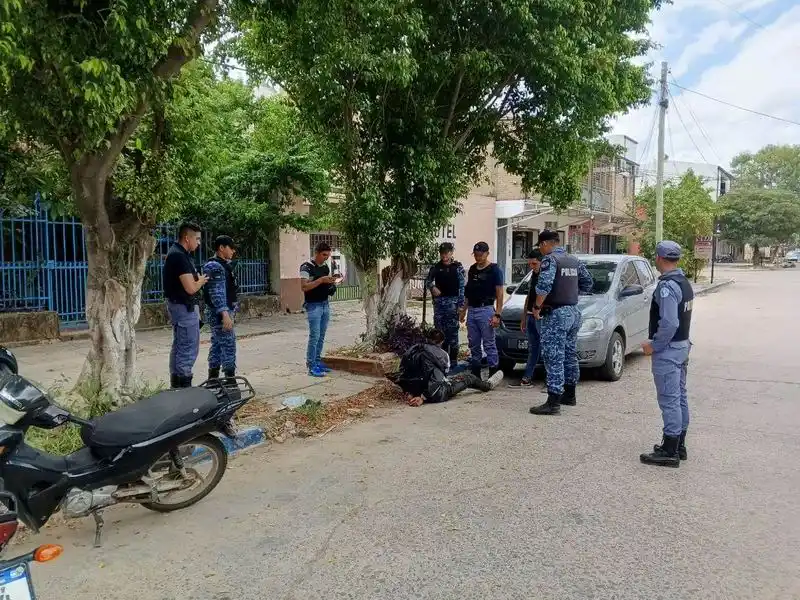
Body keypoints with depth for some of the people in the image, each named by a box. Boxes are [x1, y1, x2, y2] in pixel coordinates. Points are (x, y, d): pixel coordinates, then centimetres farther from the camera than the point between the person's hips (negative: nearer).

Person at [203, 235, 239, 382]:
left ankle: (213, 378, 18)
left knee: (217, 345, 12)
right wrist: (225, 314, -28)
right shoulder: (215, 267, -15)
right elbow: (217, 293, -23)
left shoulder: (222, 265, 16)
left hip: (220, 313, 10)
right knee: (228, 345, -9)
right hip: (219, 313, -10)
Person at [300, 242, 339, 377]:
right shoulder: (306, 267, -10)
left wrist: (332, 283, 2)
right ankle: (311, 366, -3)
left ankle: (317, 361, 19)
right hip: (313, 306, -7)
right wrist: (321, 280, -24)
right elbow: (304, 287, -18)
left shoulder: (325, 267, 13)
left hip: (325, 304, 7)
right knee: (314, 336, -8)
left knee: (321, 336, 10)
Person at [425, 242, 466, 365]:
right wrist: (432, 287, -6)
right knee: (439, 331, 8)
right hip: (438, 302, 4)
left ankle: (453, 360, 3)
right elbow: (427, 280, 17)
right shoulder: (436, 267, 7)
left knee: (452, 331, -3)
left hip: (452, 302, -4)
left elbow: (462, 287, -4)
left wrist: (461, 305, -10)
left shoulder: (457, 267, -2)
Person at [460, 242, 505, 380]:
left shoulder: (494, 270, -5)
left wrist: (497, 315, -16)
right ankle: (475, 373, 18)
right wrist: (463, 310, 16)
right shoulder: (472, 269, 14)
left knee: (489, 344, -5)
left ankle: (494, 373, -1)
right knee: (474, 345, 10)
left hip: (486, 310, -6)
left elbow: (499, 294, -8)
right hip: (471, 310, 7)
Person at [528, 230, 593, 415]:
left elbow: (544, 285, -25)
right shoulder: (574, 260, 13)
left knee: (554, 358, -8)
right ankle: (569, 395, 30)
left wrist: (537, 306, -14)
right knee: (570, 355, 18)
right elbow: (587, 282, 19)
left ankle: (553, 402, -9)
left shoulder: (550, 260, -12)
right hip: (574, 312, 9)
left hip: (556, 314, -9)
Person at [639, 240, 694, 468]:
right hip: (682, 346, 10)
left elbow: (669, 324, -27)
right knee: (680, 397, 16)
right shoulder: (684, 283, 11)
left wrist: (654, 345, -16)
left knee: (669, 400, -4)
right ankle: (679, 445, 27)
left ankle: (669, 452, 2)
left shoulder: (667, 286, -21)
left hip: (668, 350, -10)